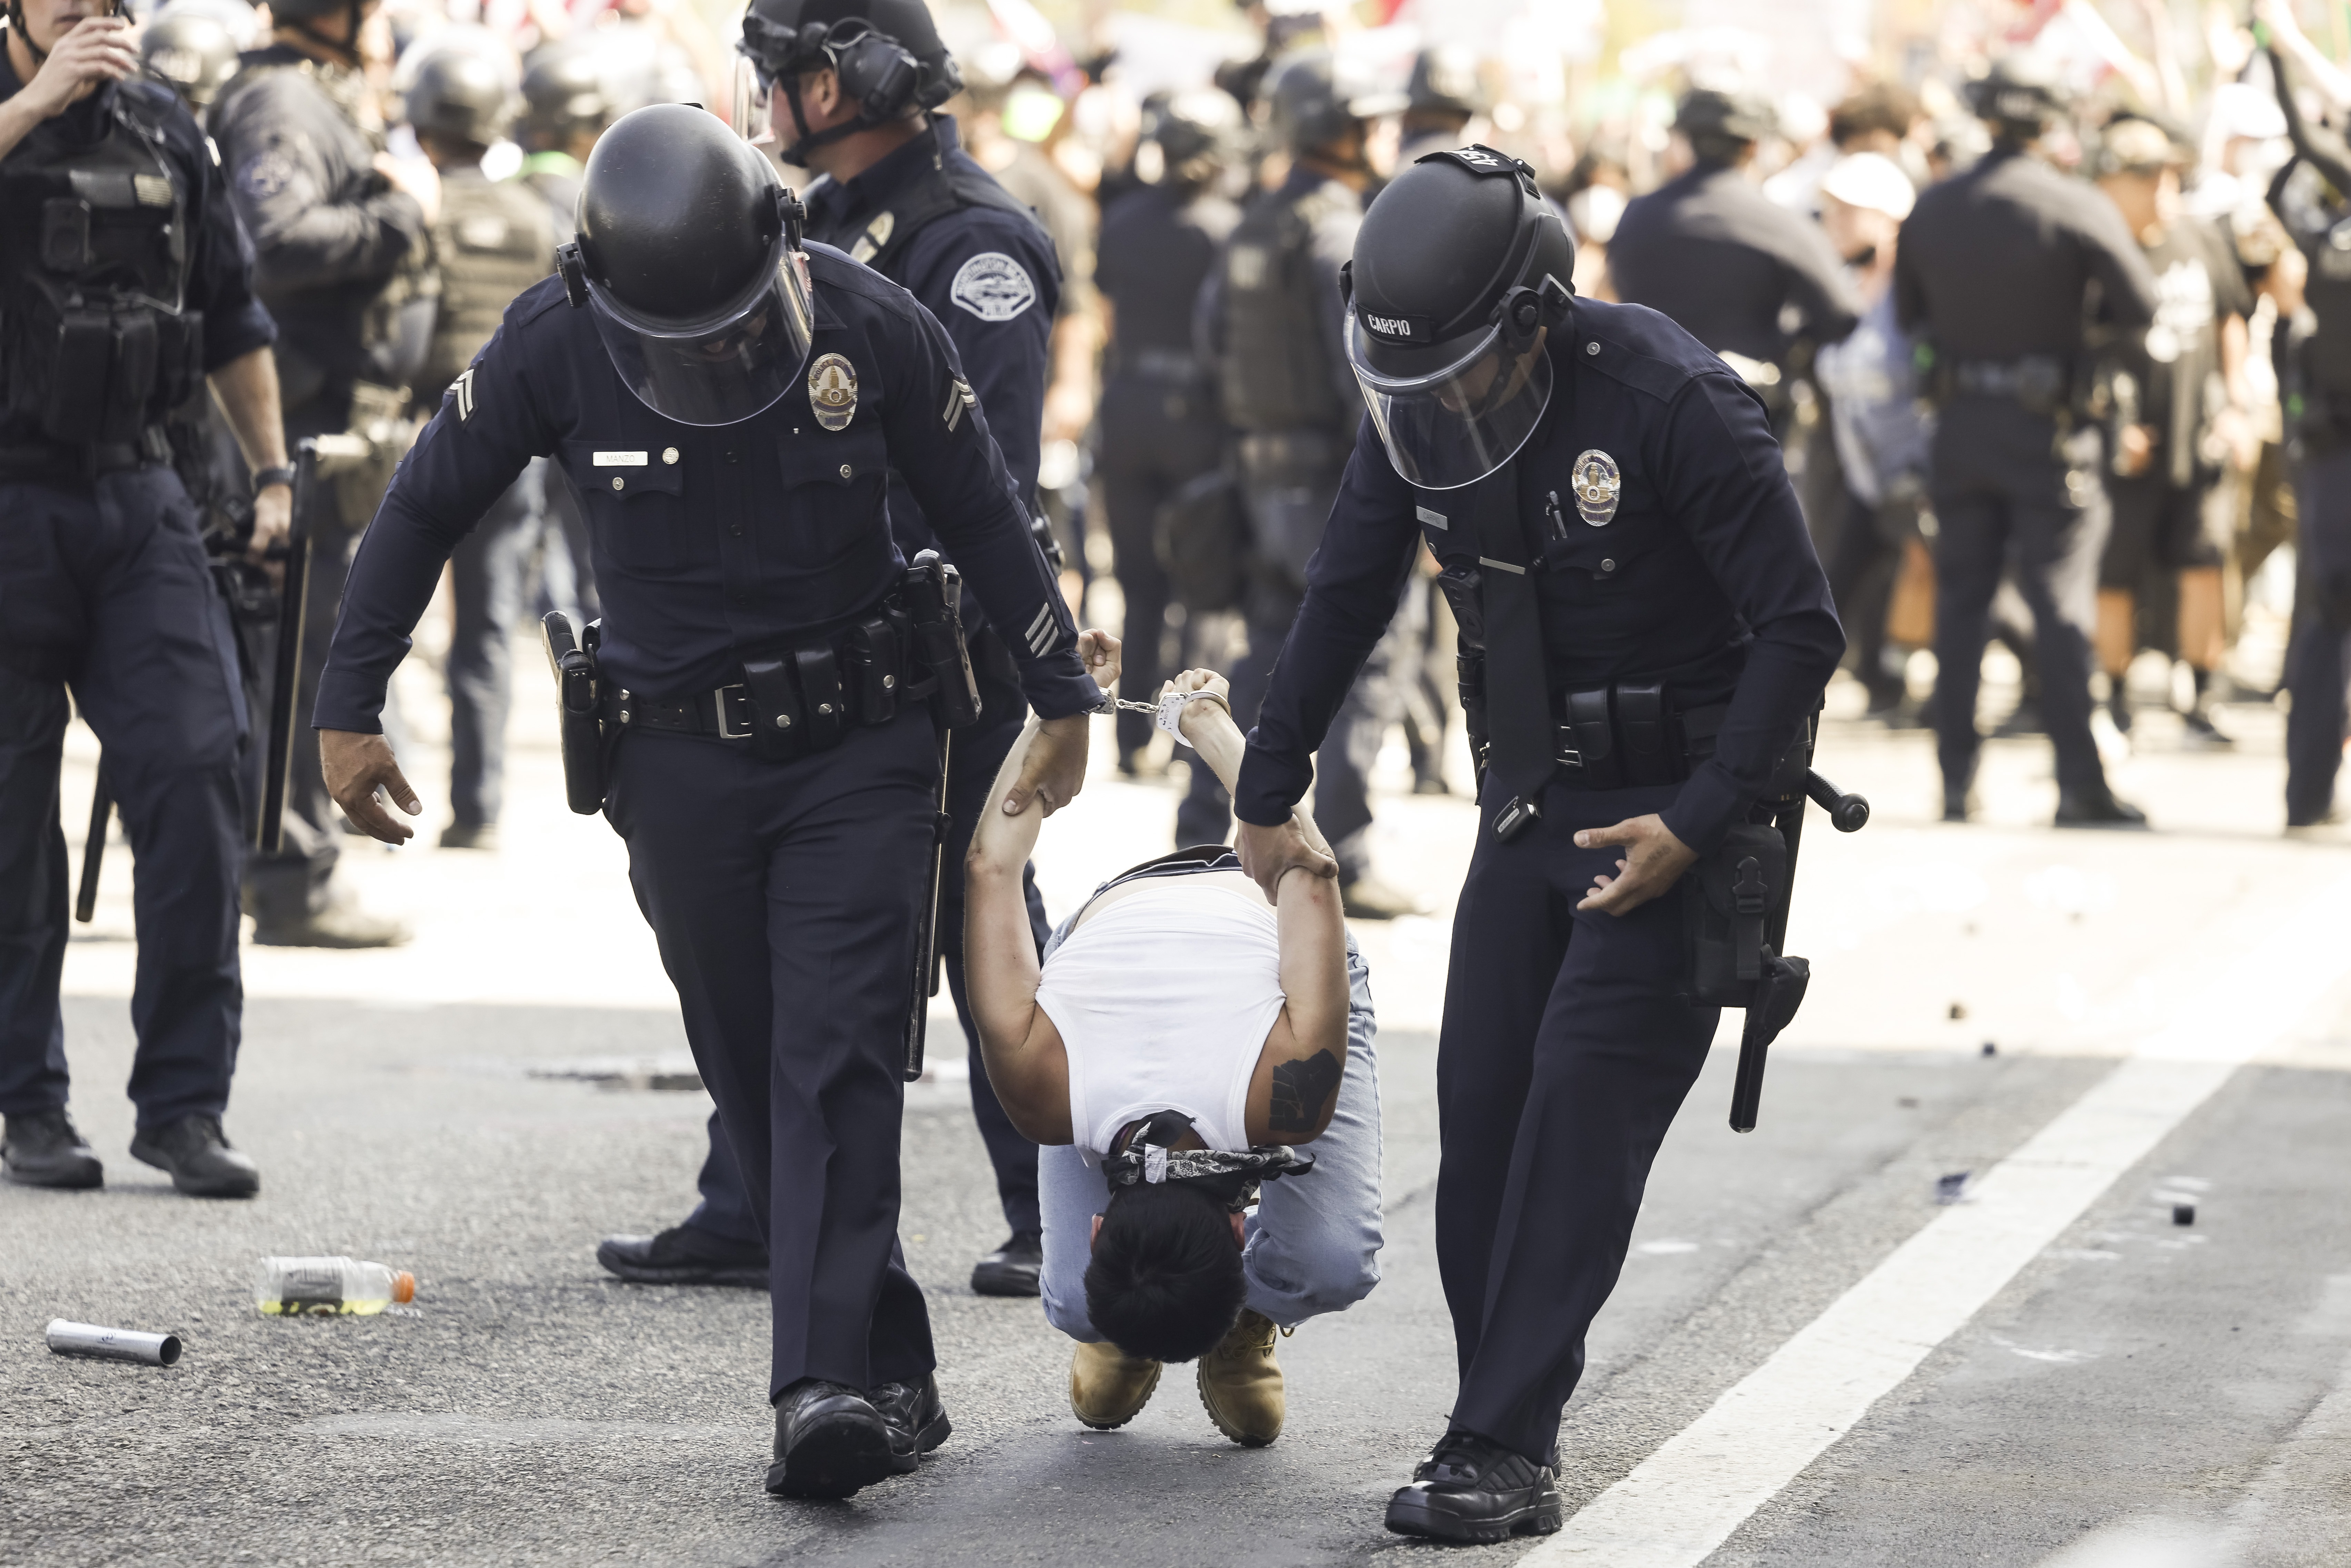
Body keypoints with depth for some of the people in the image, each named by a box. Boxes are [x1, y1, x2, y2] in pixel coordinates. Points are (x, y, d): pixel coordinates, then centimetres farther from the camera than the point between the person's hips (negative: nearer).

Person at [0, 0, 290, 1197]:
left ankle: (183, 1103, 0)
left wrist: (272, 472, 15)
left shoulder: (162, 130, 12)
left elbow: (232, 319, 20)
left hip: (138, 500, 4)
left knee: (194, 774, -6)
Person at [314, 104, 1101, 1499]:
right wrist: (349, 711, 3)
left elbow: (984, 516, 2)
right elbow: (425, 512, 2)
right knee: (757, 1083, 5)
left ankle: (830, 1389, -20)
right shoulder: (555, 343, -11)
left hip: (859, 752, -2)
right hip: (681, 765, 2)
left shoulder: (874, 327, -13)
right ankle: (895, 1374, 15)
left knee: (835, 1065, -13)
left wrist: (1064, 694, 11)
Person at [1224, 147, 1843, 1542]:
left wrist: (1696, 825, -22)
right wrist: (1269, 792, 17)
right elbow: (1346, 601, 12)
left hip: (1681, 800, -7)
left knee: (1581, 1106, -13)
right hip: (1537, 789, 7)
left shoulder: (1671, 402, -23)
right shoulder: (1422, 405, -2)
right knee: (1482, 1103, 2)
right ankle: (1512, 1418, 12)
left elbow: (1801, 632, -19)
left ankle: (1503, 1453, -14)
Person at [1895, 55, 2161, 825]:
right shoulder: (2076, 211, -12)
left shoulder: (1930, 209, 2)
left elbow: (1908, 314, 12)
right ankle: (2081, 783, -5)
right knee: (2063, 600, -2)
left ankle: (1957, 779, 9)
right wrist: (2073, 319, 4)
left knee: (1960, 600, 9)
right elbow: (2141, 305, -12)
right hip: (2047, 425, -4)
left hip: (1961, 422, 4)